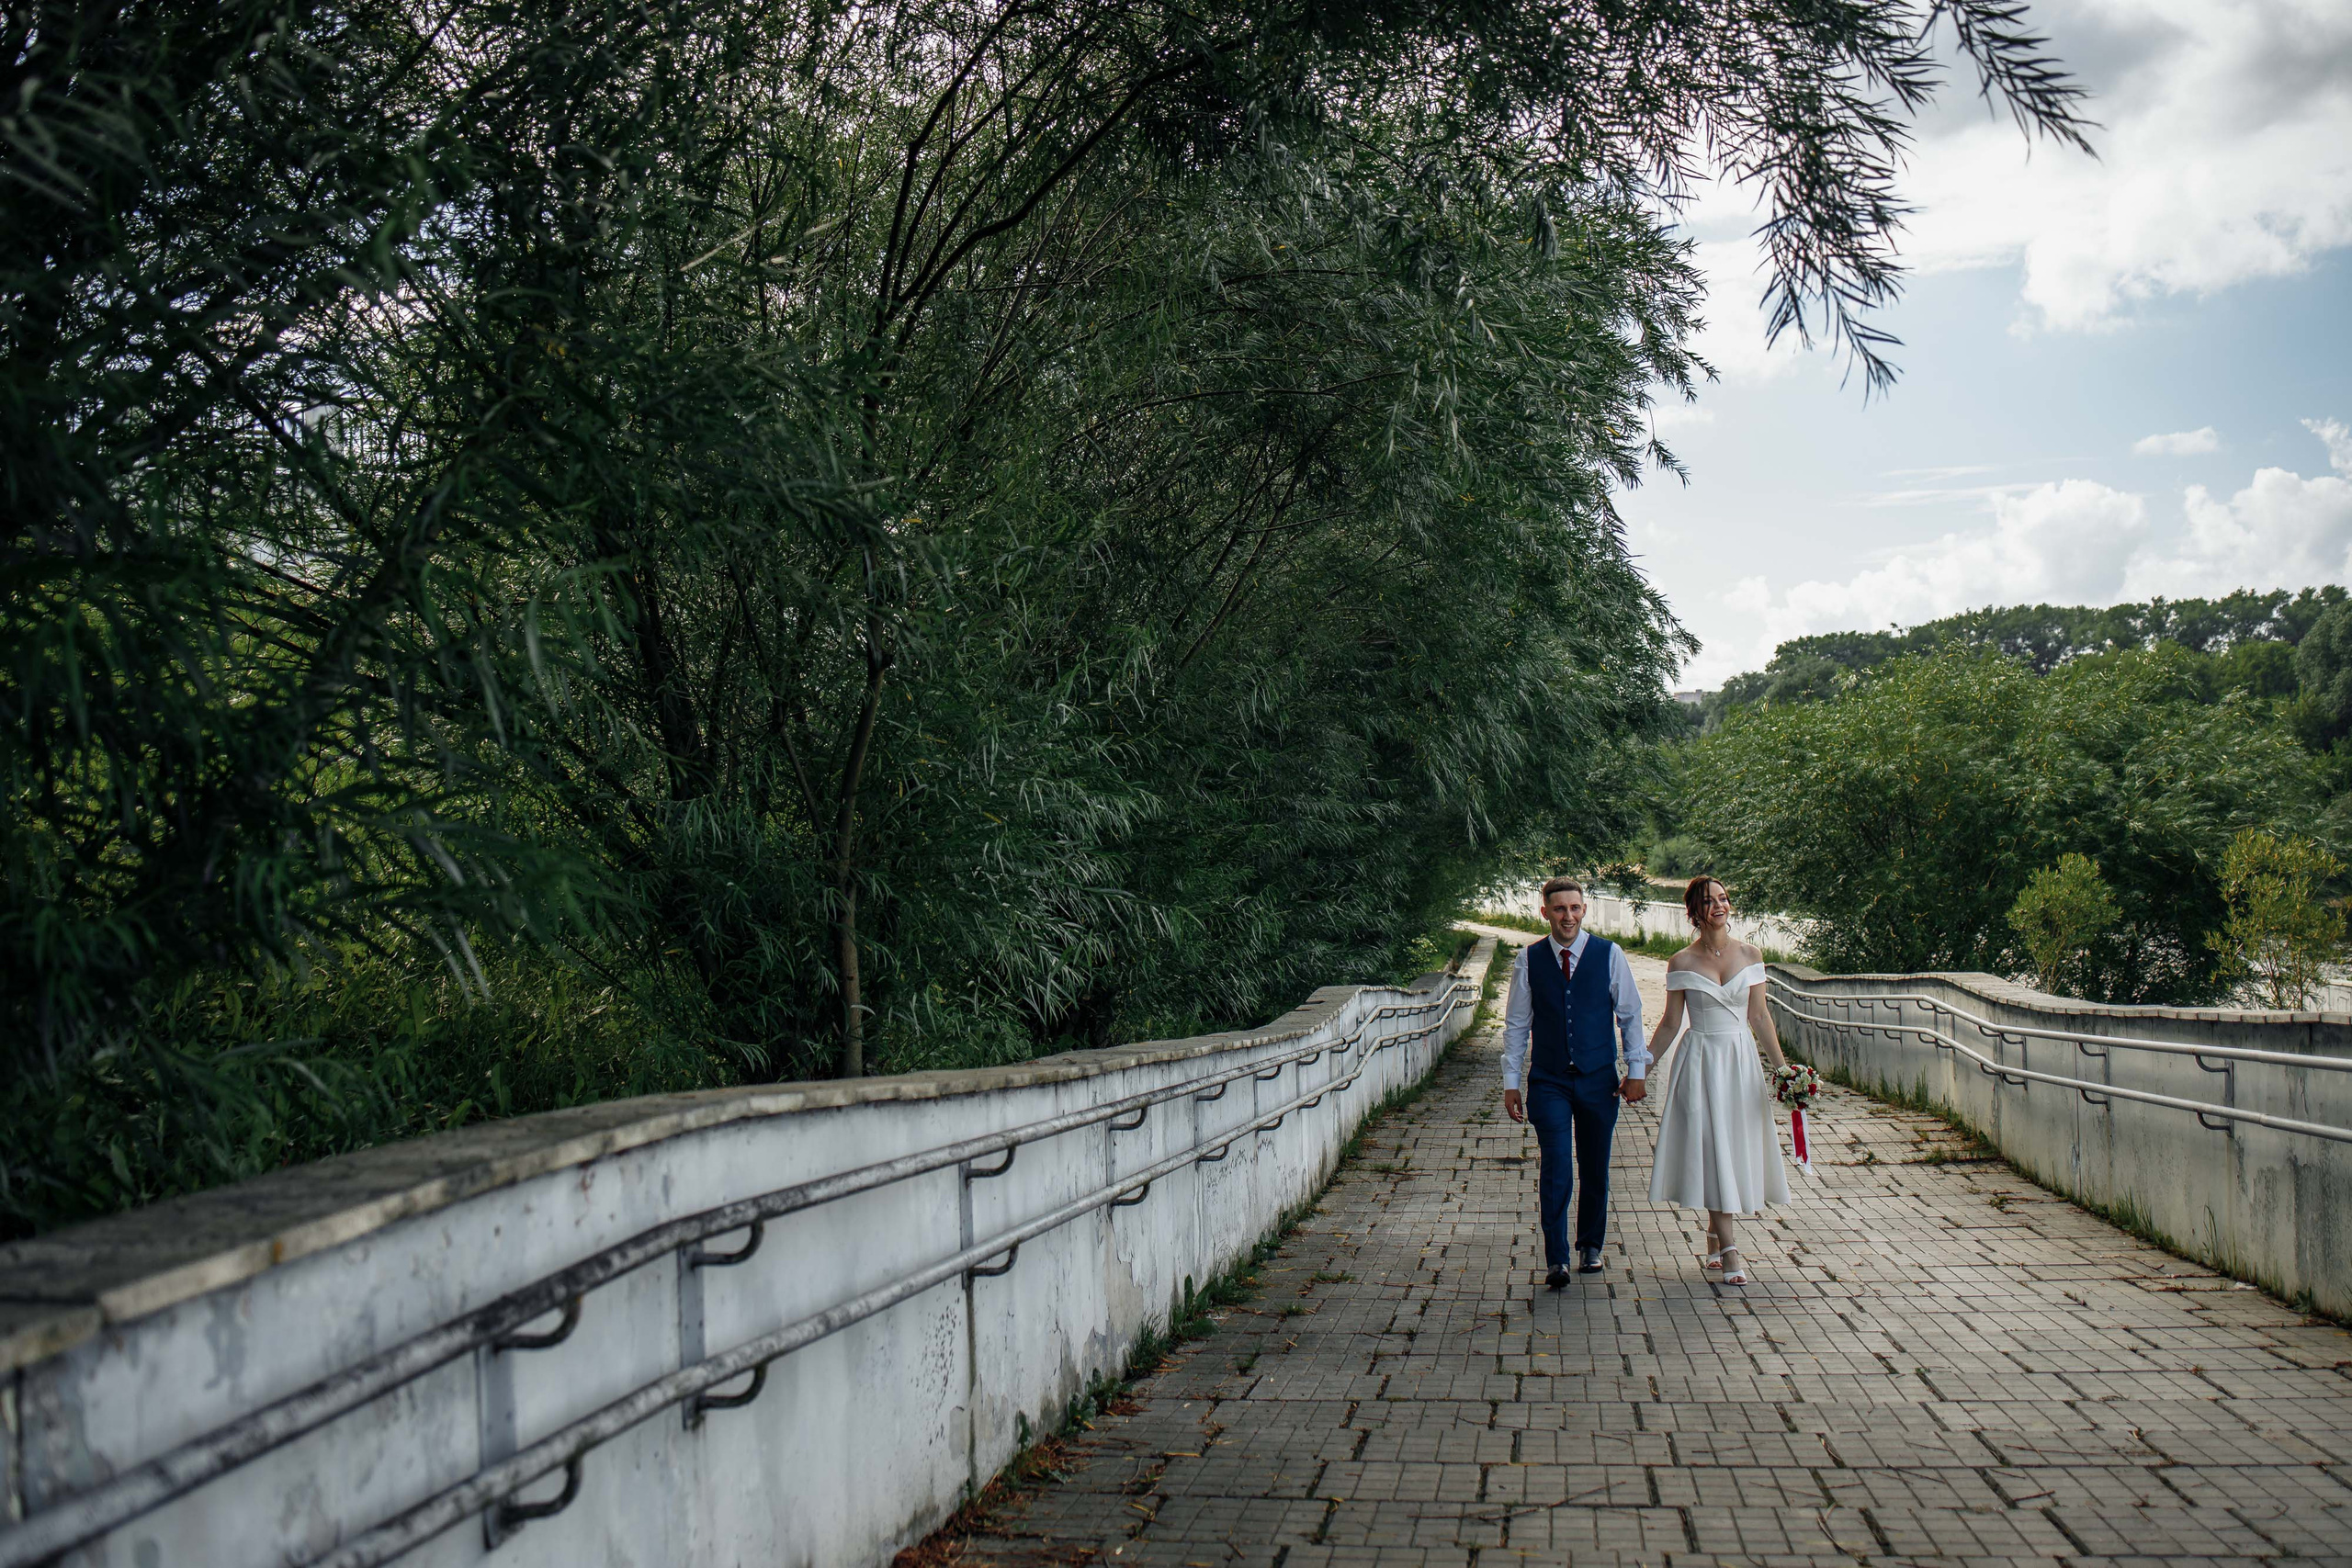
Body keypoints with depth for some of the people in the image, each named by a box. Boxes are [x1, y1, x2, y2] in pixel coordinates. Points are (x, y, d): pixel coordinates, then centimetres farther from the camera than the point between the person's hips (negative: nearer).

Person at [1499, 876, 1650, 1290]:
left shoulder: (1609, 955, 0)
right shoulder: (1529, 960, 0)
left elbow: (1630, 1014, 7)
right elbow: (1517, 1024, 6)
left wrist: (1637, 1069, 3)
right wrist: (1511, 1081, 4)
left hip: (1599, 1079, 1)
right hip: (1548, 1081, -1)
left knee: (1595, 1169, 10)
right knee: (1555, 1170, -10)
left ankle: (1590, 1246, 28)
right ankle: (1556, 1259, -6)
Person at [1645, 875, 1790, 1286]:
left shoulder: (1750, 956, 3)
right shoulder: (1682, 963, -2)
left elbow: (1759, 1016, 7)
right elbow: (1670, 1024, 3)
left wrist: (1781, 1064, 2)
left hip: (1741, 1062, 3)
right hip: (1700, 1063, -3)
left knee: (1737, 1148, 5)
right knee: (1712, 1150, -7)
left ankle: (1715, 1233, 24)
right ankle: (1729, 1251, -8)